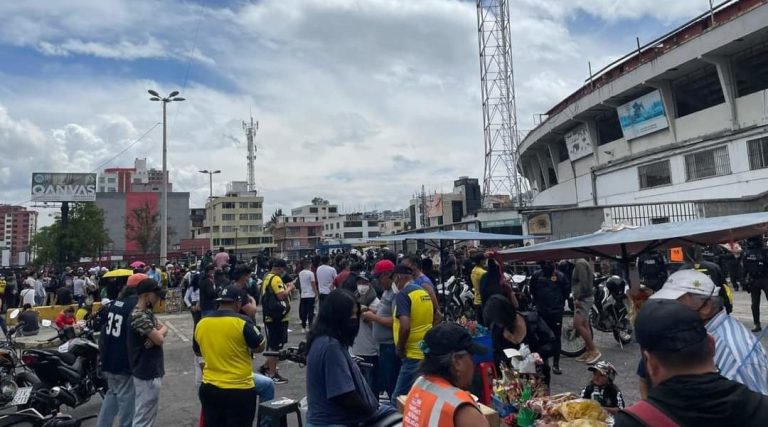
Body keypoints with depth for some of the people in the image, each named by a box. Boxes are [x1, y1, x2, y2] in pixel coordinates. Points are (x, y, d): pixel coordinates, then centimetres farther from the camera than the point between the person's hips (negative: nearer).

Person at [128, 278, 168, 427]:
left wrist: (156, 334, -11)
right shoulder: (138, 316, -22)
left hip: (153, 370, 10)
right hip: (146, 373, -10)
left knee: (150, 414, 20)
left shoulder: (148, 312, 9)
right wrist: (158, 334, 1)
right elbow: (160, 339, -21)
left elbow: (164, 328, 10)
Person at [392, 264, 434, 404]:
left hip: (413, 354, -9)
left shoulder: (403, 294, -13)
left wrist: (400, 349, -11)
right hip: (427, 352, 9)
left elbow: (405, 327, -24)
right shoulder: (425, 293, 11)